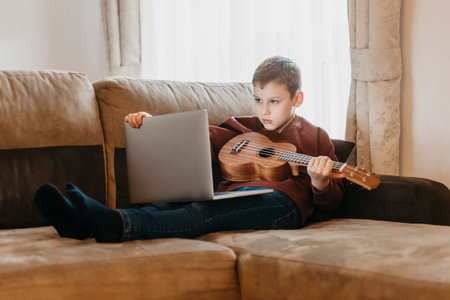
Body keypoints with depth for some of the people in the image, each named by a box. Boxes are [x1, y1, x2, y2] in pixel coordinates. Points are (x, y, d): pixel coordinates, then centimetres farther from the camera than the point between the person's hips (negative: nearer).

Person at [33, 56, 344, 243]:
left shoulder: (315, 137, 17)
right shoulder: (245, 128, 27)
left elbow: (332, 202, 14)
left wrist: (321, 183, -11)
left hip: (280, 201, -5)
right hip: (233, 195, 5)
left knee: (205, 211, -34)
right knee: (175, 200, -26)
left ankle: (117, 224, -58)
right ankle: (84, 221, -47)